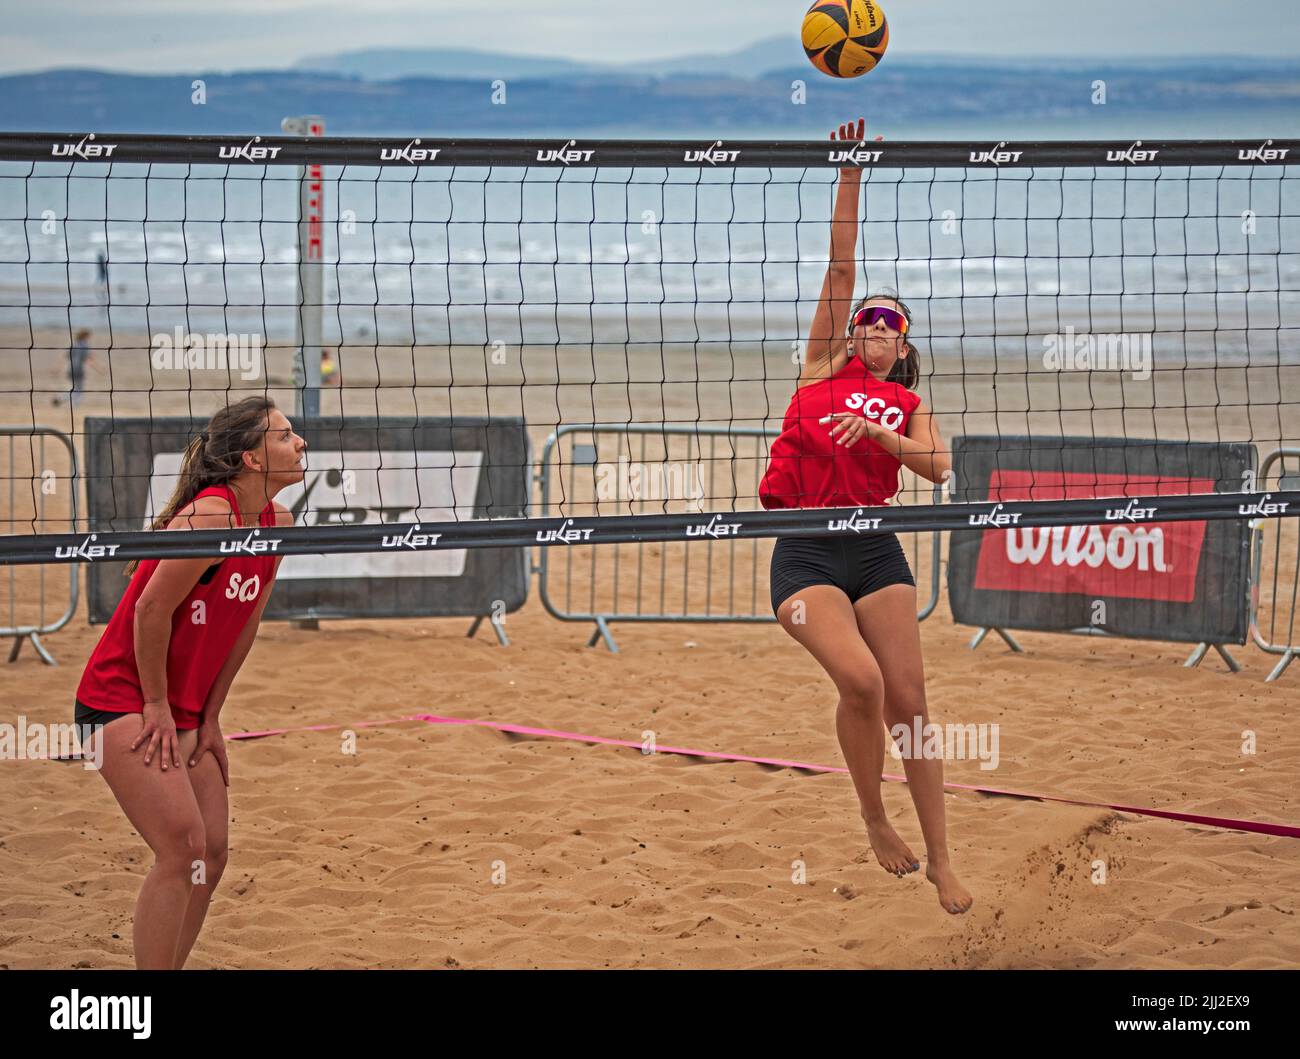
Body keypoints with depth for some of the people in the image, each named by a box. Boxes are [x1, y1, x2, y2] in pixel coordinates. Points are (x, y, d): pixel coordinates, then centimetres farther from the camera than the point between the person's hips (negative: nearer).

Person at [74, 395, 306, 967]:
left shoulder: (276, 523, 3)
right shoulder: (211, 515, -23)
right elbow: (151, 608, -21)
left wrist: (209, 717, 10)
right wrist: (157, 707, -12)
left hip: (182, 711, 9)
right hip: (120, 700, -9)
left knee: (211, 855, 4)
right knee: (183, 847, -16)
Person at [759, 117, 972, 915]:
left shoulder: (908, 406, 15)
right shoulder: (825, 367, 11)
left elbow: (937, 465, -5)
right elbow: (841, 263, 6)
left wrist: (876, 431, -18)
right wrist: (850, 171, 3)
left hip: (874, 547, 2)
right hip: (804, 550, -2)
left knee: (908, 698, -3)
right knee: (861, 679, -22)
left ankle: (941, 859, 4)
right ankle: (875, 820, 0)